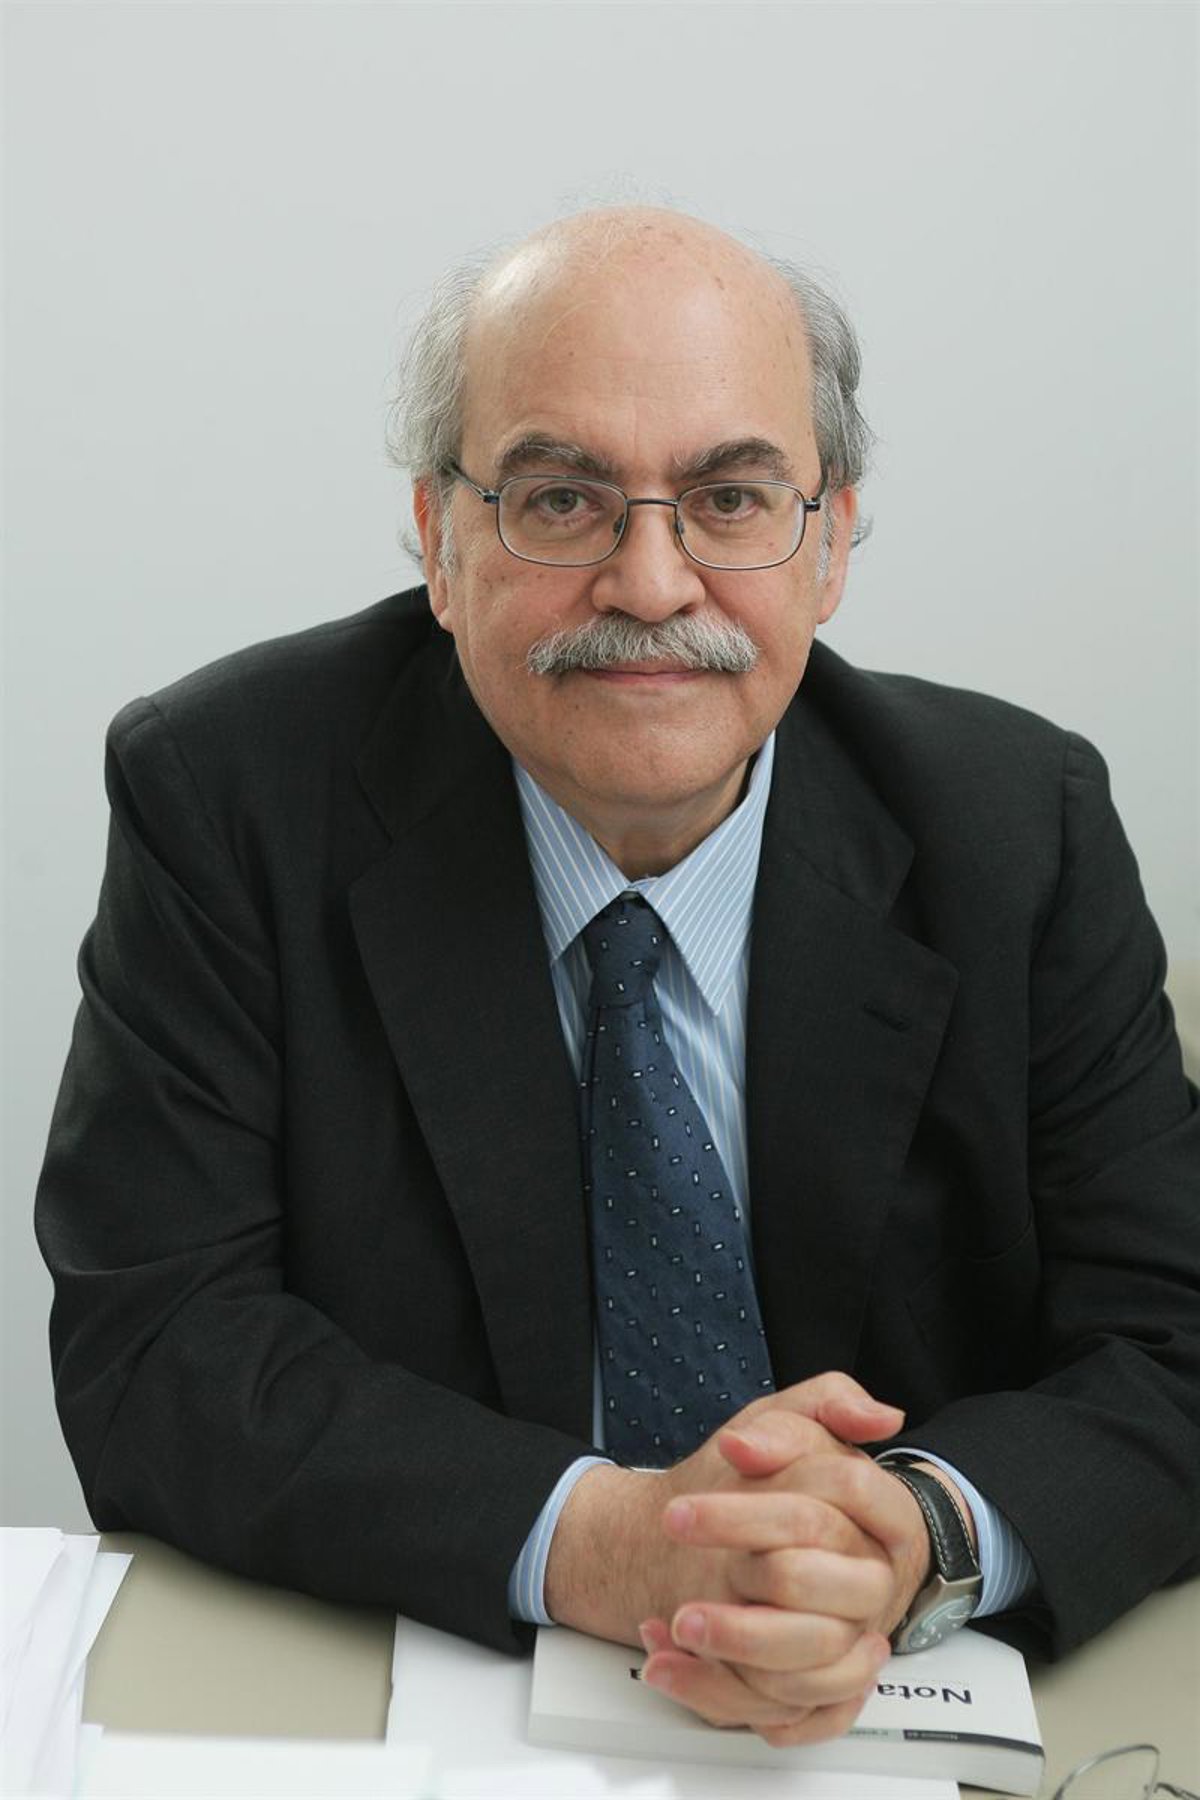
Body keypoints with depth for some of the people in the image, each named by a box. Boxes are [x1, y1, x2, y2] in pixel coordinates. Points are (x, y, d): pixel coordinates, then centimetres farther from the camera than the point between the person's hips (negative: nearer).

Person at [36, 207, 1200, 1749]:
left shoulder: (1021, 829, -6)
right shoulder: (230, 797, -10)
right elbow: (150, 1345, -13)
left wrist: (923, 1536, -26)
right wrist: (590, 1541, -25)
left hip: (899, 1714, 2)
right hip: (361, 1699, -1)